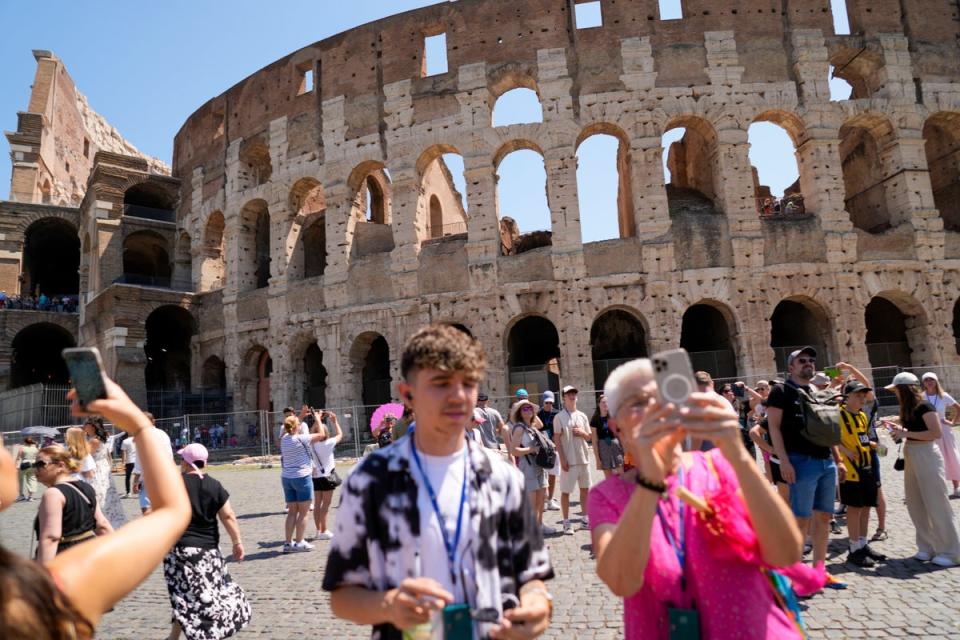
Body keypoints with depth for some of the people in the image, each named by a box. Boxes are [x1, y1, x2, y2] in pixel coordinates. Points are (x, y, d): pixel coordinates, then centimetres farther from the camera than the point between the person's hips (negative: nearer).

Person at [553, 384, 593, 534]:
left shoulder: (582, 415, 9)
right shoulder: (559, 417, -6)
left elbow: (589, 437, 14)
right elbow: (557, 439, -9)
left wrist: (582, 433, -9)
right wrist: (562, 459, -14)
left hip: (584, 458, 5)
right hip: (569, 460, -5)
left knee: (585, 489, 12)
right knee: (566, 491, 1)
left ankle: (585, 520, 25)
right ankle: (566, 522, 10)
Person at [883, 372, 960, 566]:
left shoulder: (924, 406, -13)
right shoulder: (909, 409, 12)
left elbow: (937, 433, -21)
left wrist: (905, 433, -20)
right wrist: (898, 428, 5)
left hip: (926, 456, -9)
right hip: (911, 457, 9)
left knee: (936, 505, -1)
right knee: (916, 505, 11)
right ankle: (928, 547, 20)